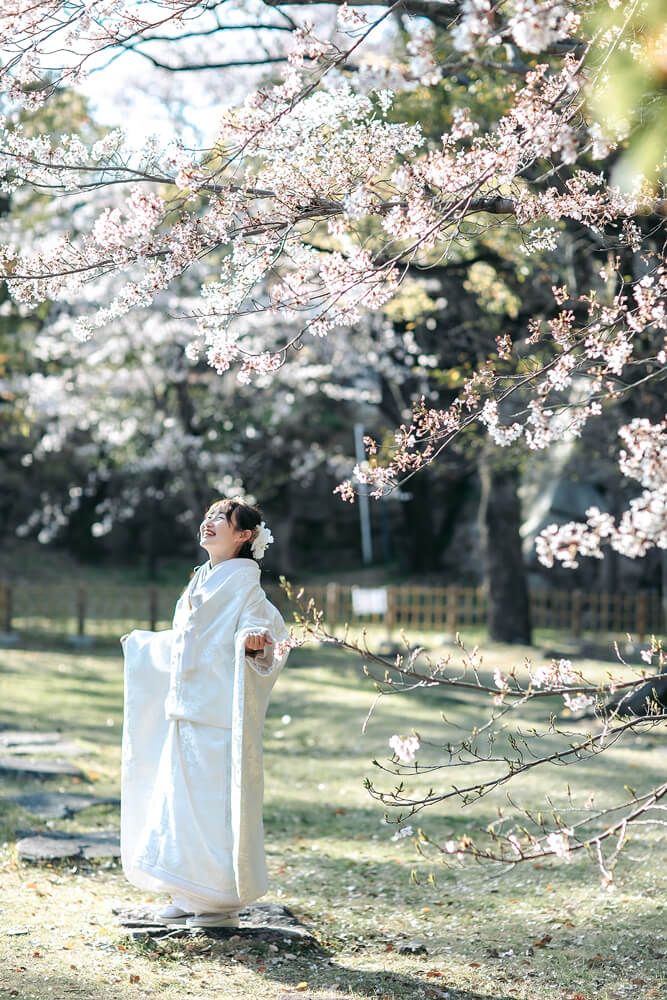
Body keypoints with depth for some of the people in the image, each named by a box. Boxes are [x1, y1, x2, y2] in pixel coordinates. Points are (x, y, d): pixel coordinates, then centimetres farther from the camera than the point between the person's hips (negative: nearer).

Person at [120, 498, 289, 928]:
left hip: (219, 711, -9)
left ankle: (225, 901, 2)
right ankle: (193, 897, 16)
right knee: (183, 797, 9)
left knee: (214, 800, -6)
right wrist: (142, 643, 42)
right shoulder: (202, 580, 17)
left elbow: (269, 628, -16)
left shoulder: (243, 581, -7)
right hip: (187, 708, 9)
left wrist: (254, 641, -39)